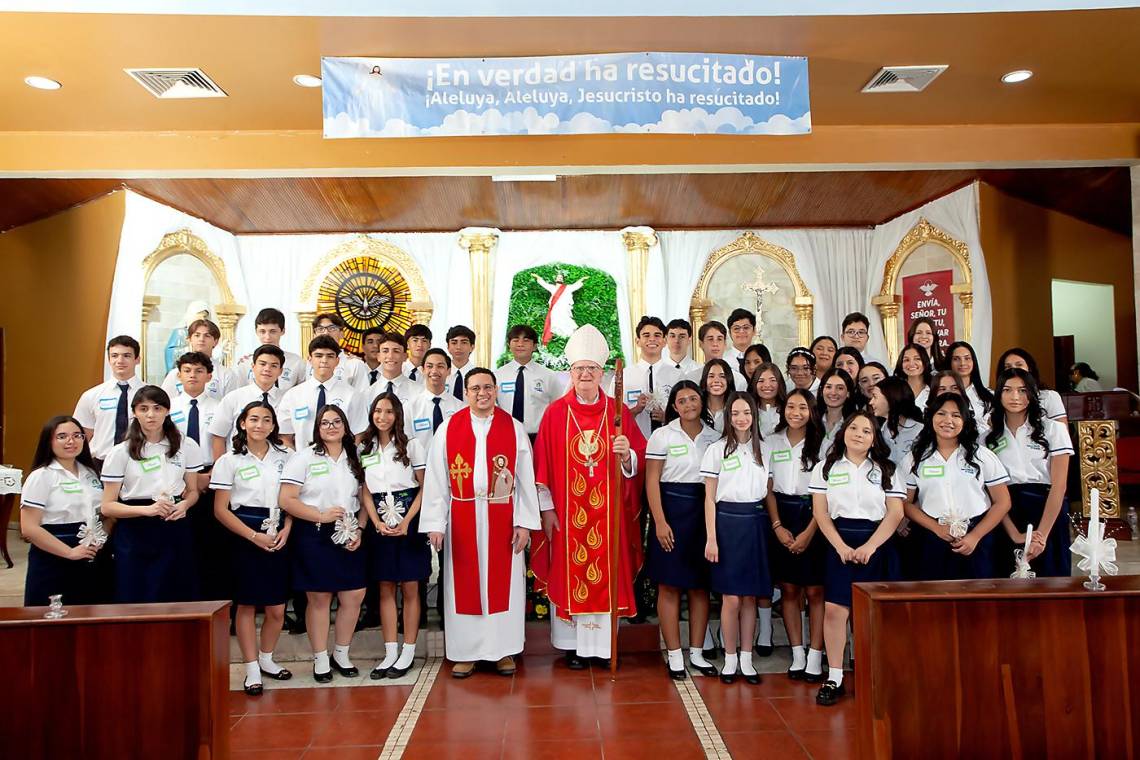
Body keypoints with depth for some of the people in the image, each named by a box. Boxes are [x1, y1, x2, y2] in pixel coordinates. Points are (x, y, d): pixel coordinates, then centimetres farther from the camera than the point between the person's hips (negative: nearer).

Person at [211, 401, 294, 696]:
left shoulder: (285, 456, 6)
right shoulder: (229, 461, -2)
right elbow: (221, 510, -4)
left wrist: (286, 530, -5)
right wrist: (253, 536, -13)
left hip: (278, 536, 3)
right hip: (245, 536, -3)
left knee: (277, 607, 6)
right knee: (246, 604, 4)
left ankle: (266, 658, 29)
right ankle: (251, 669, 17)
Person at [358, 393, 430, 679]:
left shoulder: (411, 446, -2)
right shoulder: (364, 450, 8)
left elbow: (424, 487, -4)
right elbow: (365, 492, 7)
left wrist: (406, 521, -13)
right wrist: (377, 522, -8)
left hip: (409, 524, -3)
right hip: (380, 525, 3)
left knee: (410, 588, 2)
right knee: (385, 589, 7)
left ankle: (408, 652, 11)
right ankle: (390, 652, 14)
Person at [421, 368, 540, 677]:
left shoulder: (514, 428, 1)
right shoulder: (448, 429, 1)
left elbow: (525, 479, 0)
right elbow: (436, 479, -1)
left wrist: (524, 522, -5)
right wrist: (435, 524, -6)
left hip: (502, 519, 0)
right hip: (462, 520, 0)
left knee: (504, 583, 7)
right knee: (464, 585, 8)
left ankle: (504, 650, 20)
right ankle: (466, 652, 20)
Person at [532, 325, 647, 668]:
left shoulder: (618, 411, 2)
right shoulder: (556, 413, 0)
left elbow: (639, 459, 1)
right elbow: (543, 463, -2)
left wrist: (627, 455, -21)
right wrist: (546, 507, -5)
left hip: (608, 512, 1)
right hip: (566, 513, -1)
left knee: (607, 574, 5)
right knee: (568, 574, 6)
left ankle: (606, 643, 18)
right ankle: (573, 645, 19)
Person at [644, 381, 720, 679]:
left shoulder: (713, 436, 6)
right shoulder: (662, 435, -3)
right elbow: (651, 481, -5)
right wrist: (660, 522, -12)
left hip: (705, 513, 4)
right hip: (672, 510, -3)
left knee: (701, 585, 9)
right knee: (670, 585, 2)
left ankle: (696, 652, 21)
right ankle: (674, 655, 12)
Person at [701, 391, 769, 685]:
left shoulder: (763, 449, 9)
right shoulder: (717, 450, -1)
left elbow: (768, 493, 14)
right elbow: (709, 498, -2)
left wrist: (776, 525, 6)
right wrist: (711, 538, -7)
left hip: (756, 523, 3)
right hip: (727, 521, -3)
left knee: (750, 596, 8)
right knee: (731, 598, -1)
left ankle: (746, 659, 19)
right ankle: (730, 659, 14)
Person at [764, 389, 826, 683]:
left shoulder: (821, 444, -2)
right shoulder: (771, 443, 6)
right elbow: (768, 489, 5)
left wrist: (809, 532, -10)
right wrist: (778, 526, -5)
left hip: (813, 518, -2)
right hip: (782, 518, 2)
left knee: (814, 590, -1)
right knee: (789, 590, 6)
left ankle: (815, 657, 8)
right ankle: (797, 655, 15)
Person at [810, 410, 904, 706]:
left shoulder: (886, 470, 8)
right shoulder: (826, 468, 8)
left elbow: (895, 513, 0)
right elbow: (820, 511, 1)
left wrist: (870, 546, -12)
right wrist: (841, 546, -11)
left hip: (877, 545, 1)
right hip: (840, 544, 0)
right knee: (834, 609, -7)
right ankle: (834, 679, 1)